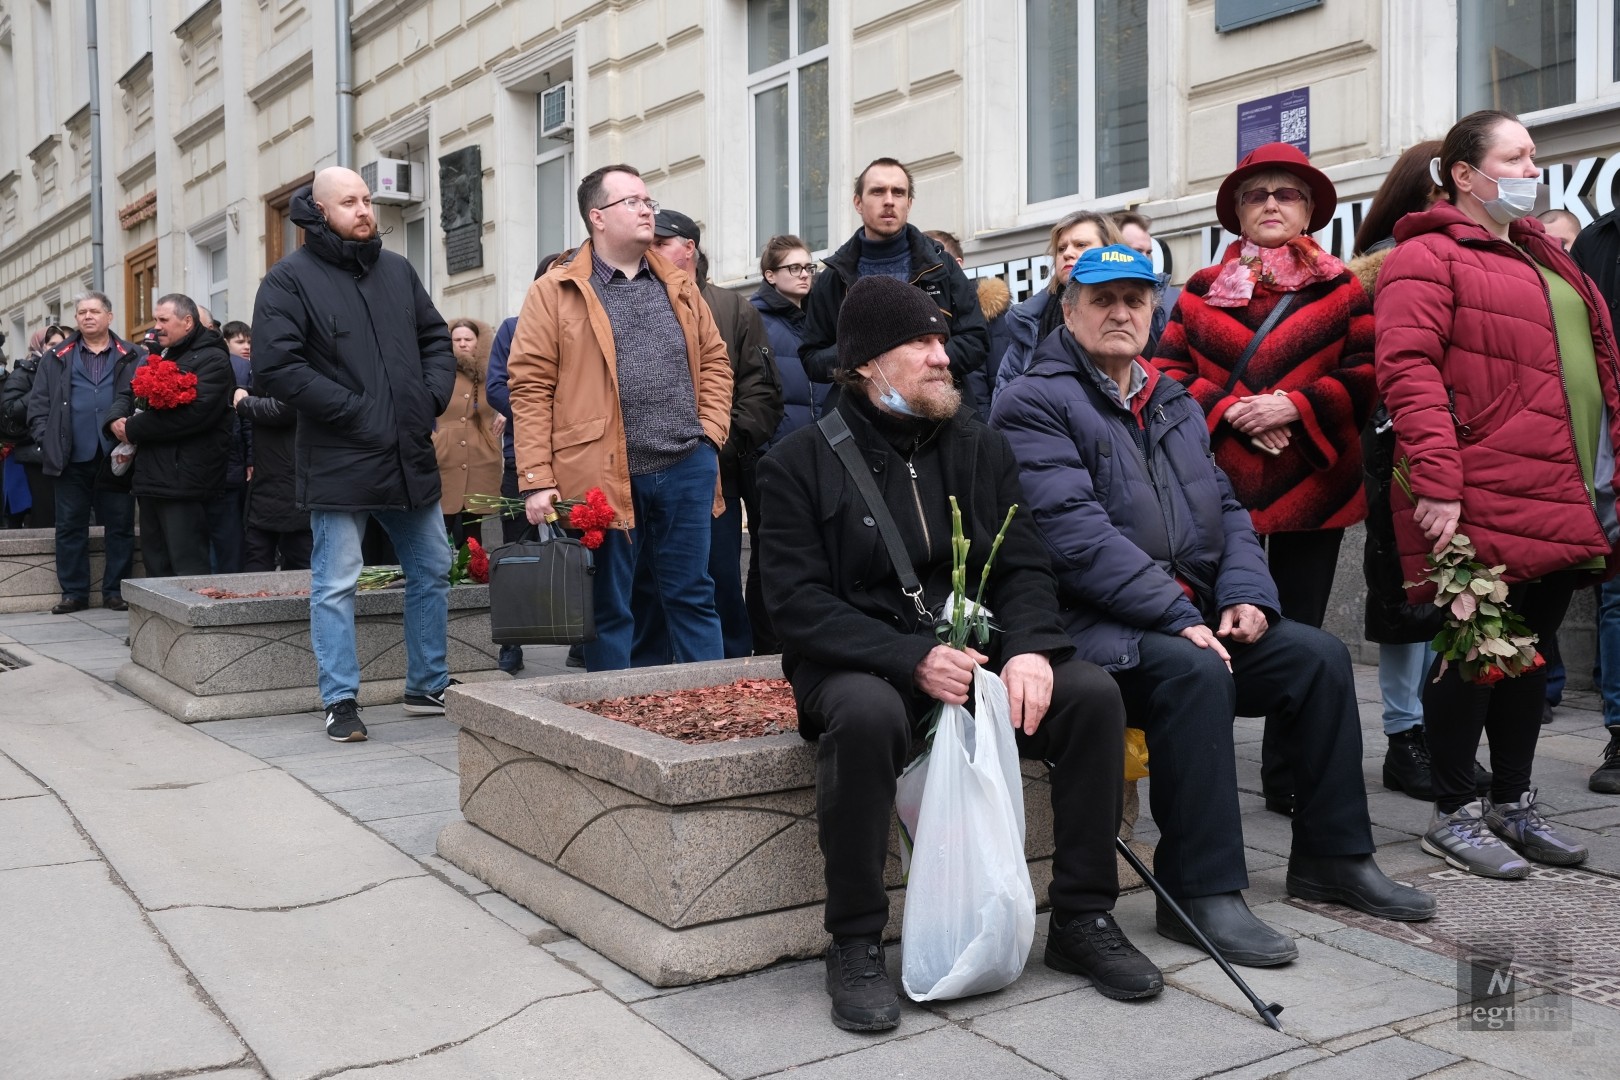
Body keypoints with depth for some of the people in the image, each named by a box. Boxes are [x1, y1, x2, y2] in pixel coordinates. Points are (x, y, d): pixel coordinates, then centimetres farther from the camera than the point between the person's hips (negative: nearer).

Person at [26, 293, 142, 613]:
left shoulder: (134, 358, 6)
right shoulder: (56, 359, 12)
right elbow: (39, 403, 10)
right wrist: (47, 442, -2)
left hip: (116, 458, -2)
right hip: (73, 459, 2)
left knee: (120, 526, 3)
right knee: (70, 527, 5)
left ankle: (115, 591, 12)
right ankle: (74, 592, 13)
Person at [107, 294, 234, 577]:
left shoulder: (212, 360, -8)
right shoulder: (159, 359, 23)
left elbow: (194, 412, -22)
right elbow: (127, 394, 23)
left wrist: (133, 429, -13)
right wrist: (116, 419, -2)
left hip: (182, 478, -9)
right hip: (151, 477, 9)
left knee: (187, 565, -11)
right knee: (155, 561, 14)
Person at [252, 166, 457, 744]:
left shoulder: (397, 269, 11)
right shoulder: (289, 278, -6)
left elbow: (436, 339, 17)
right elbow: (276, 366, -15)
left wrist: (432, 397, -1)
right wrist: (353, 410, -17)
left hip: (411, 457, 6)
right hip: (339, 461, -6)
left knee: (432, 572, 13)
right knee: (336, 584, 1)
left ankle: (429, 687, 28)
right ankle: (340, 702, 13)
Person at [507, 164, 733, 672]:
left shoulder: (679, 286, 15)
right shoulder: (555, 293, 1)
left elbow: (714, 359, 19)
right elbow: (530, 387, -4)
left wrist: (710, 429, 4)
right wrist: (537, 481, -10)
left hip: (687, 468, 4)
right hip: (602, 477, -3)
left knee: (692, 597, 9)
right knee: (608, 608, 7)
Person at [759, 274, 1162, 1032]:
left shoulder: (980, 448, 9)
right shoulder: (800, 462, -5)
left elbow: (1024, 567, 5)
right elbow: (798, 604, -12)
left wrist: (1028, 648, -18)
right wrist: (912, 657, -25)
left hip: (976, 649, 5)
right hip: (863, 663, -4)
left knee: (1092, 693, -19)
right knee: (867, 714, -38)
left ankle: (1083, 921, -2)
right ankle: (855, 944, -19)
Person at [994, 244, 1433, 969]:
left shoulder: (1175, 405, 20)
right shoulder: (1036, 405, -7)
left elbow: (1224, 508, 17)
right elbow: (1075, 532, -19)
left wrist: (1245, 593, -3)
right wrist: (1177, 617, -22)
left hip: (1190, 616, 8)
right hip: (1091, 628, -8)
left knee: (1319, 655, -4)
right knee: (1195, 671, -33)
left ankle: (1332, 856, 10)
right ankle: (1200, 891, -23)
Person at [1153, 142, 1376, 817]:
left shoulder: (1342, 291, 9)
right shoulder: (1201, 291, 11)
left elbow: (1365, 376, 1)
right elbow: (1170, 371, 4)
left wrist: (1296, 406, -14)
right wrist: (1229, 411, -12)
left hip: (1312, 483, 0)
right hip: (1221, 484, 0)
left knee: (1300, 634, 5)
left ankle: (1289, 779, 17)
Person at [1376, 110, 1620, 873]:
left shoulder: (1541, 257, 22)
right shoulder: (1428, 258, -5)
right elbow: (1407, 370, -16)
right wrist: (1436, 481, -23)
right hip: (1486, 503, -8)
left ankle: (1512, 804, 26)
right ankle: (1454, 814, 12)